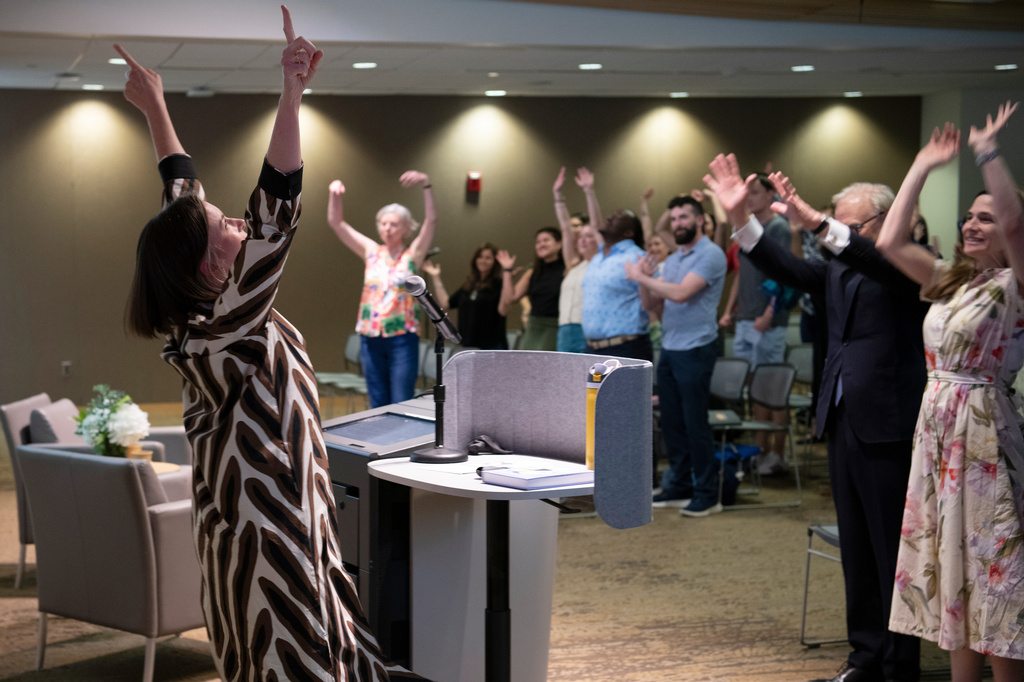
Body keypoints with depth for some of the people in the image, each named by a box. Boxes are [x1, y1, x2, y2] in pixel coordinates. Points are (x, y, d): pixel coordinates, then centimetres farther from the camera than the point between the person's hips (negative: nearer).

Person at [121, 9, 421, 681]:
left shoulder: (195, 310, 3)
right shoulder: (225, 326, -22)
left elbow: (183, 194, 15)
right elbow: (275, 214, -32)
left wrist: (156, 108, 24)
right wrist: (292, 94, -34)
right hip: (266, 522, -10)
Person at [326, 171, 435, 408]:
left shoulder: (412, 255, 1)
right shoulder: (371, 251, 10)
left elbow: (431, 220, -12)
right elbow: (336, 222, 8)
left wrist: (426, 185, -24)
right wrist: (334, 195, -9)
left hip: (402, 338, -3)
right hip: (371, 337, 3)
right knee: (378, 405, 9)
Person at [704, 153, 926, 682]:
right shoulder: (839, 270, 13)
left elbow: (884, 263, -29)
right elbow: (787, 269, 5)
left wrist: (816, 224, -42)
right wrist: (741, 218, -7)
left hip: (887, 427, -8)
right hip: (843, 422, 8)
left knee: (894, 551, 0)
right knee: (856, 550, 15)